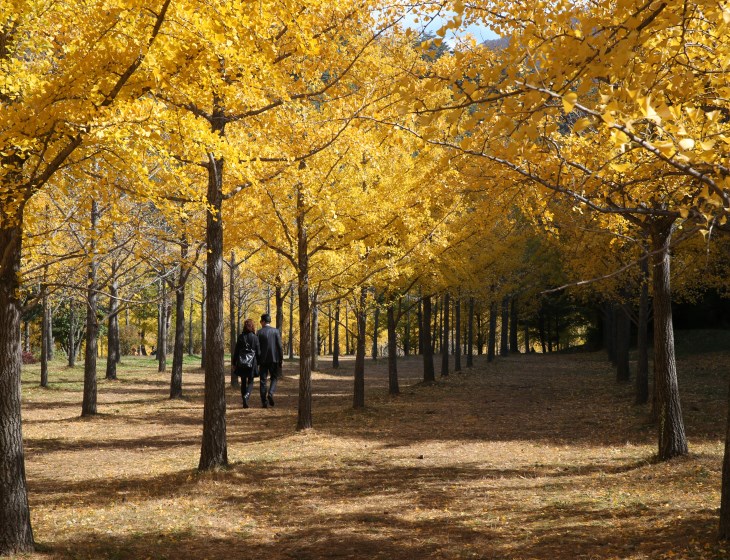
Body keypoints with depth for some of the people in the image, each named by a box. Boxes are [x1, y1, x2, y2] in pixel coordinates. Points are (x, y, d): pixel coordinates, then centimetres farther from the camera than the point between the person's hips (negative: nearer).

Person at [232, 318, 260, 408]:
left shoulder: (240, 337, -2)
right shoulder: (255, 337, -6)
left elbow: (236, 351, 1)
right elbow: (258, 352, -2)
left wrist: (233, 363, 8)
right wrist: (258, 362, 10)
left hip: (241, 362, 2)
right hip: (252, 362, -2)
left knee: (243, 382, 12)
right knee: (250, 382, 6)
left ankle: (245, 402, 12)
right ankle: (246, 396, -21)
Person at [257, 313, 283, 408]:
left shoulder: (259, 332, -2)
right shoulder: (276, 331, -2)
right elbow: (279, 346, -3)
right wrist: (280, 359, 4)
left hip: (263, 360, 0)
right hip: (274, 359, 0)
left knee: (263, 380, 6)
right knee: (274, 378, 13)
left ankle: (264, 401, 4)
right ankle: (270, 393, -12)